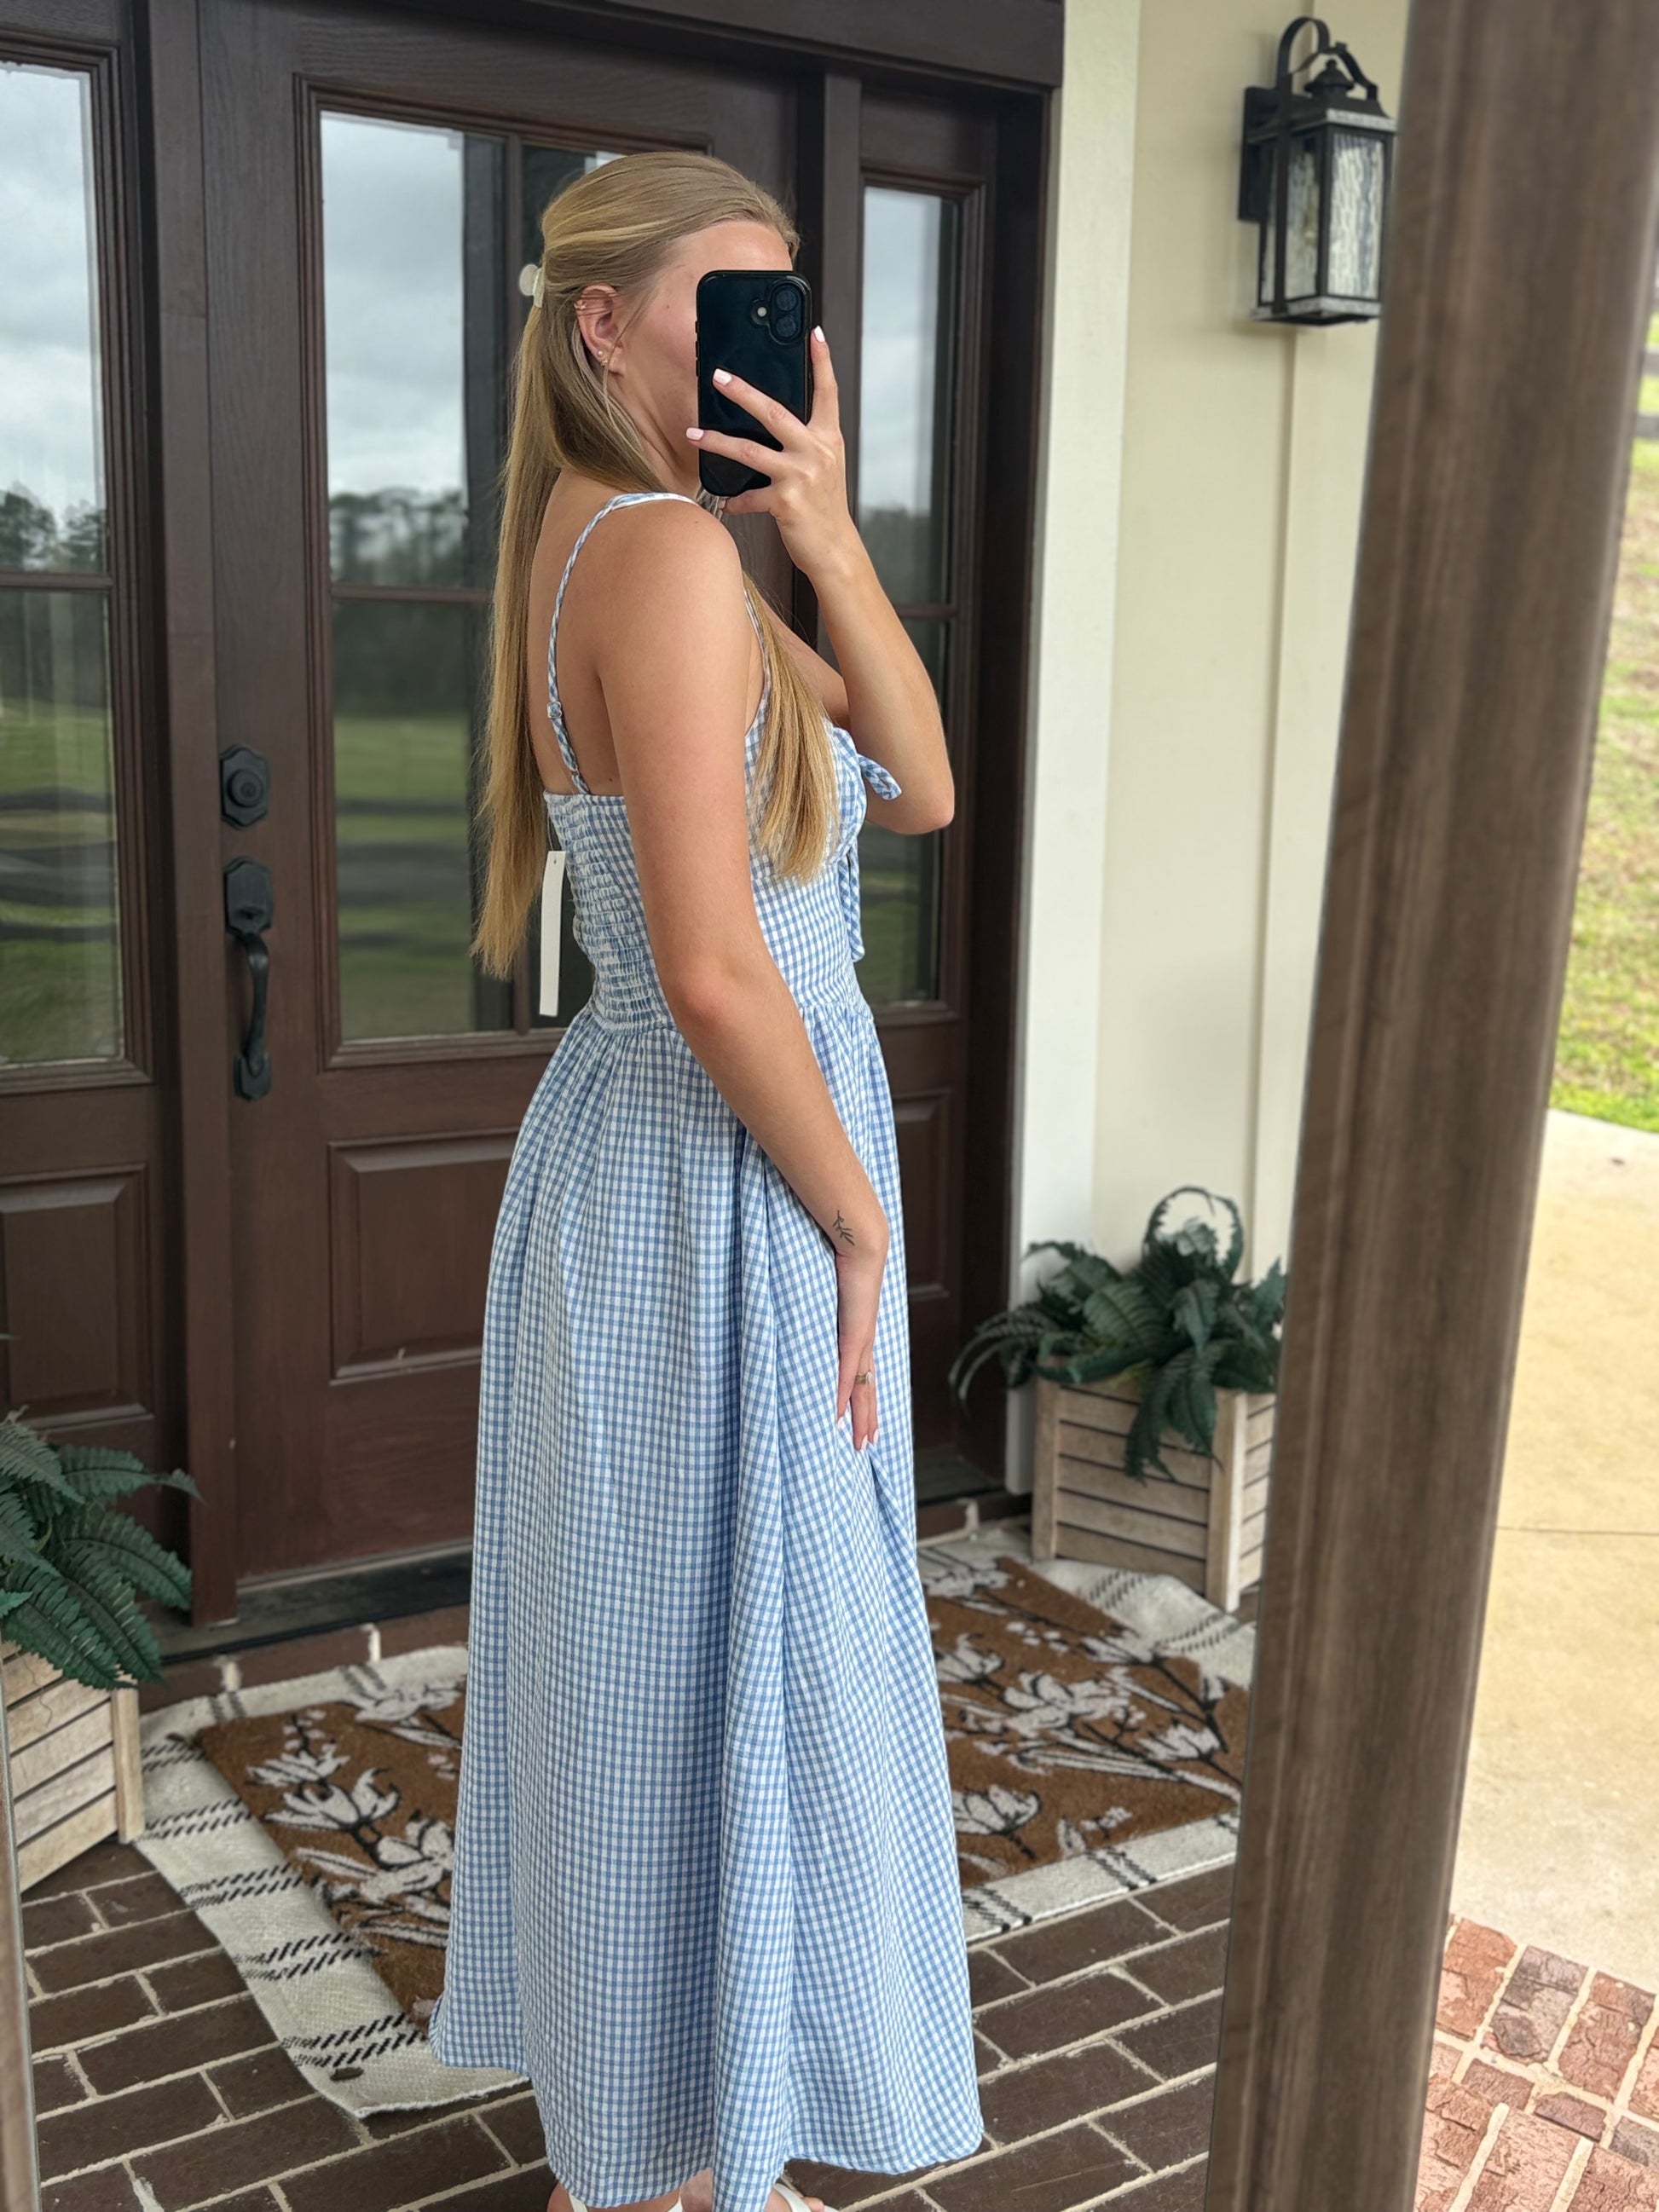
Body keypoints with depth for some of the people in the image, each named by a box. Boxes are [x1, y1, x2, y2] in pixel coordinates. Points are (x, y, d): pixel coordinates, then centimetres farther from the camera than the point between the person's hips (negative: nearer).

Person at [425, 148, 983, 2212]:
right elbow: (716, 974, -25)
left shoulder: (614, 544, 10)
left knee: (645, 1659, 21)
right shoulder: (671, 553, -20)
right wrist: (858, 1222, -12)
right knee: (716, 1670, 7)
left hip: (651, 1164, 10)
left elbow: (915, 790, 5)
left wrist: (826, 531, -6)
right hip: (718, 1194, -10)